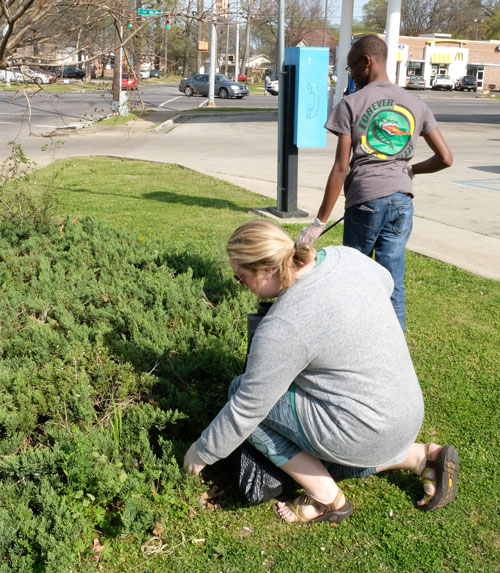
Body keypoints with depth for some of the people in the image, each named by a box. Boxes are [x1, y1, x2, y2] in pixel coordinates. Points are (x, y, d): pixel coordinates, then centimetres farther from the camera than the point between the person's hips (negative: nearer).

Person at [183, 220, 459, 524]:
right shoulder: (344, 256, -4)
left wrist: (202, 452, -1)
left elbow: (247, 408, -17)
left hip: (362, 433, -9)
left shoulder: (283, 326, -26)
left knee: (241, 390, -2)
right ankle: (422, 456, 18)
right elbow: (385, 283, 18)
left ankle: (327, 498, 4)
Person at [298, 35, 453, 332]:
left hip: (365, 200, -3)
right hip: (402, 201, 4)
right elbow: (445, 158, 6)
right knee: (394, 284, 7)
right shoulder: (415, 104, 10)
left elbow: (341, 169, -7)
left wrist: (320, 222, -4)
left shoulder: (352, 104, -3)